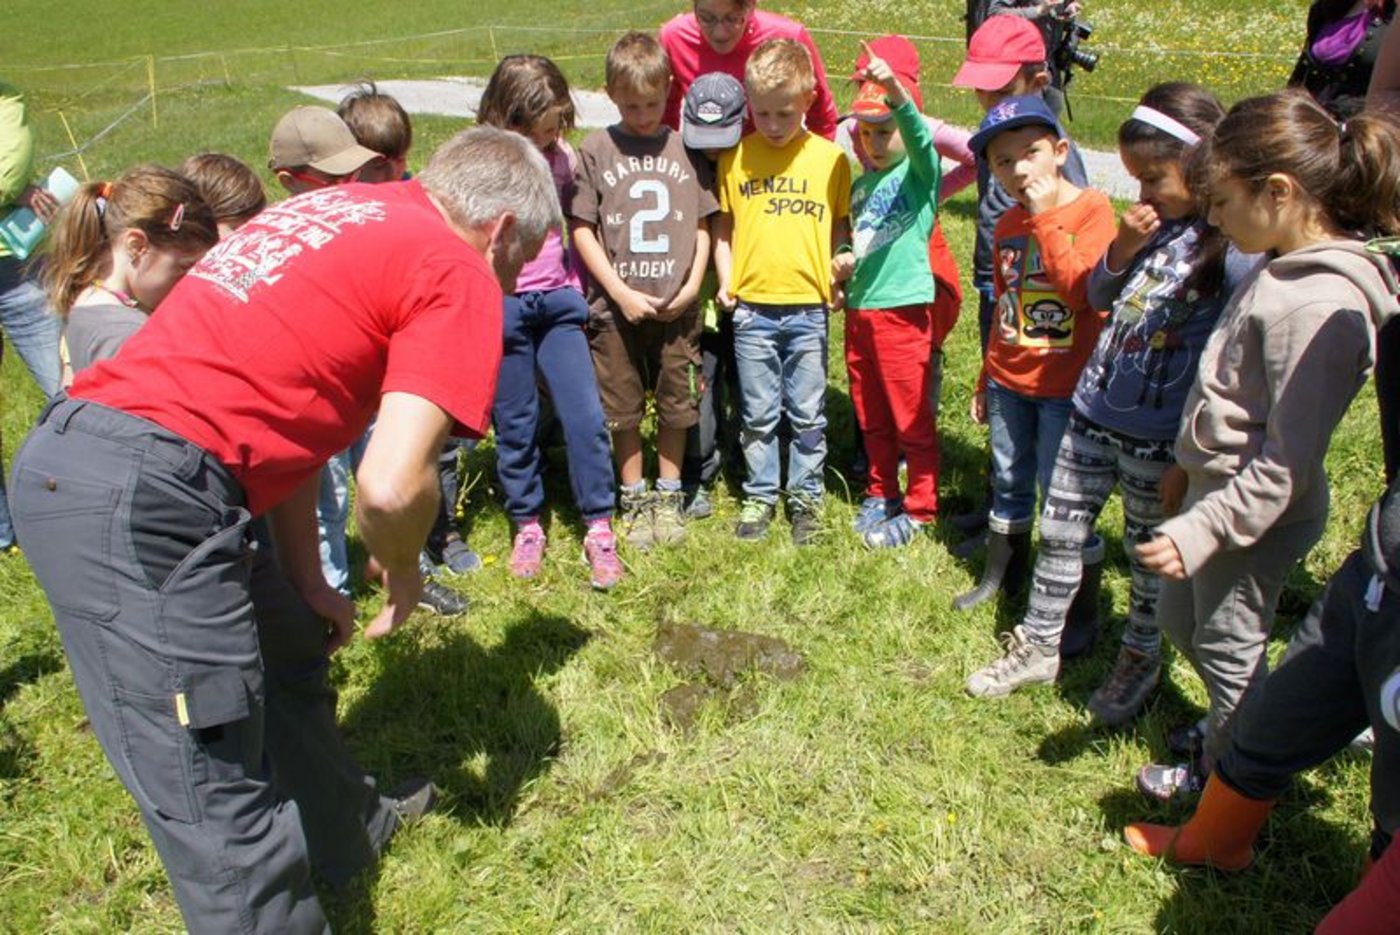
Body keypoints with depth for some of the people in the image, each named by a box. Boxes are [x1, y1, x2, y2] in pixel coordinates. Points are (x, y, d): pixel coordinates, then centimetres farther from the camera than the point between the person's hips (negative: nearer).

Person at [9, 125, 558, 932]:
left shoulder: (338, 208, 19)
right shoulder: (457, 271, -5)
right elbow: (392, 486, -16)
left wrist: (311, 584, 21)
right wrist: (404, 574, 6)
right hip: (143, 499, -10)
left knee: (279, 672, 27)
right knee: (219, 805, 2)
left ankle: (344, 830, 49)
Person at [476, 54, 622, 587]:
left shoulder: (564, 159, 5)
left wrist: (574, 287, 12)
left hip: (558, 303, 3)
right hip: (501, 307, -2)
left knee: (585, 414, -5)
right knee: (515, 424, 8)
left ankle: (599, 528, 6)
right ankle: (526, 525, 24)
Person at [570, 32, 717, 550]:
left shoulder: (684, 148, 4)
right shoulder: (596, 150, -1)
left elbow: (702, 225, 8)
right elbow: (581, 229, -3)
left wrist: (693, 284, -5)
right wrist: (622, 292, -9)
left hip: (676, 307, 1)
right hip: (616, 307, -1)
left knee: (676, 405, 10)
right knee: (623, 409, 8)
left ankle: (669, 496, 27)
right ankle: (635, 500, 24)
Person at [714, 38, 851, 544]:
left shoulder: (830, 157, 1)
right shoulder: (735, 157, 3)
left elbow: (840, 226, 8)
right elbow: (723, 225, 9)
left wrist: (840, 274, -6)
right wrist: (726, 281, 0)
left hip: (808, 306, 0)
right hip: (751, 306, 1)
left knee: (808, 415, 8)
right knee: (758, 414, 10)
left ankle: (806, 497, 23)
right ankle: (760, 495, 24)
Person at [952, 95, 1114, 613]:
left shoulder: (1092, 210, -12)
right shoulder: (1008, 224, 7)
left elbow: (1080, 290, -26)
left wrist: (1046, 218, -22)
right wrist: (985, 380, 21)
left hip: (1064, 385, -6)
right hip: (1008, 381, 6)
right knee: (1009, 482, 18)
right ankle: (1000, 575, 35)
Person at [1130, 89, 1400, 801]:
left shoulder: (1320, 305, -28)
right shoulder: (1287, 269, 2)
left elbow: (1288, 460, -26)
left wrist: (1205, 529, -25)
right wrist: (1190, 469, 19)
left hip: (1258, 512, -10)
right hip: (1220, 484, 10)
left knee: (1228, 649, 11)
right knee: (1178, 617, 25)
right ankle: (1238, 735, 47)